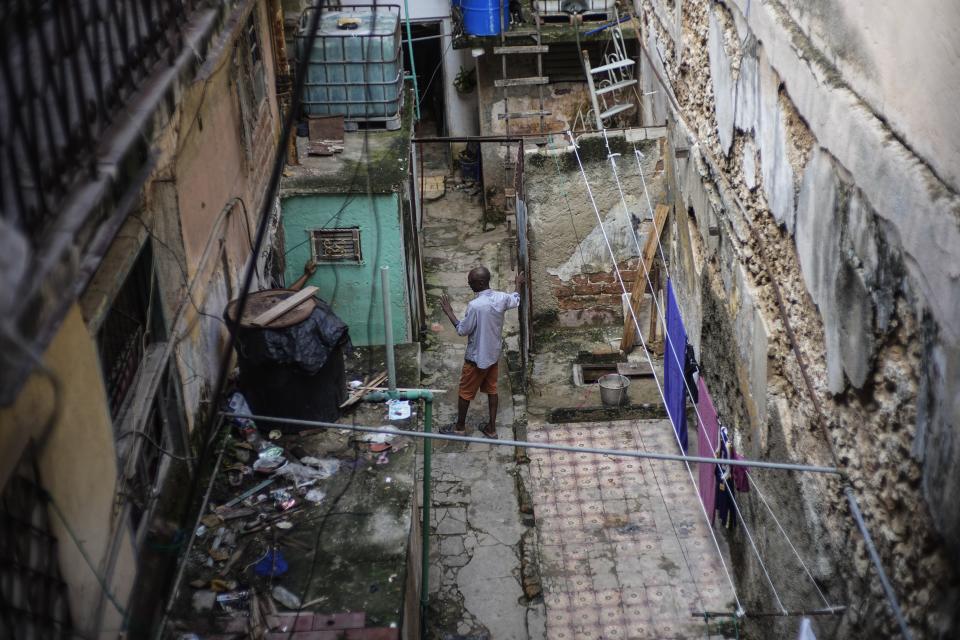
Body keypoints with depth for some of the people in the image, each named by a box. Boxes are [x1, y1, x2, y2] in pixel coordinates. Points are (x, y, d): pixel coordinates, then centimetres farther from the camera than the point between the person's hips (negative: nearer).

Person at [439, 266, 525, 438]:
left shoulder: (475, 305, -29)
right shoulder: (501, 297, -8)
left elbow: (462, 330, -19)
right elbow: (516, 301, 16)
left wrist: (449, 312, -8)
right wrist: (519, 284, 34)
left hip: (477, 357, -7)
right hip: (493, 354, 7)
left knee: (465, 392, 11)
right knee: (492, 390, 18)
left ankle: (460, 427, 26)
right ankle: (491, 428, 25)